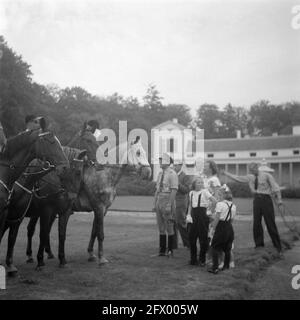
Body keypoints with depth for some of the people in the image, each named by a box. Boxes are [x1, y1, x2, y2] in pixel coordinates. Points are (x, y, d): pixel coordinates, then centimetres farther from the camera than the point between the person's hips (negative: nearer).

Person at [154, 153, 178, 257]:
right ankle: (162, 250, 17)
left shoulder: (172, 174, -11)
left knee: (169, 227, 0)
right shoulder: (160, 173, 14)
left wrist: (169, 205, -22)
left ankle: (170, 250, 9)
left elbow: (174, 191, -17)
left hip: (168, 201, -8)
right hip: (159, 201, 8)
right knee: (161, 227, 10)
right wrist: (155, 203, 12)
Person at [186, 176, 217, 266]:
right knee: (192, 237, 5)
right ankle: (193, 259, 20)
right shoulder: (191, 193, 11)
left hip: (203, 215, -4)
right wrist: (188, 215, 7)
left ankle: (202, 259, 16)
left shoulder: (205, 192, -3)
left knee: (203, 238, -1)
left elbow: (214, 200, -13)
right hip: (194, 217, 4)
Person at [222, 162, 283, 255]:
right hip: (256, 200, 5)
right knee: (256, 224, 4)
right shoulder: (250, 177, 10)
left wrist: (279, 200, -10)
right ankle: (259, 245, 18)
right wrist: (225, 173, 18)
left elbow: (275, 188, -5)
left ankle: (278, 247, 5)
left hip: (266, 199, -5)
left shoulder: (267, 175, -4)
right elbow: (237, 178, 17)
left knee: (271, 224, -4)